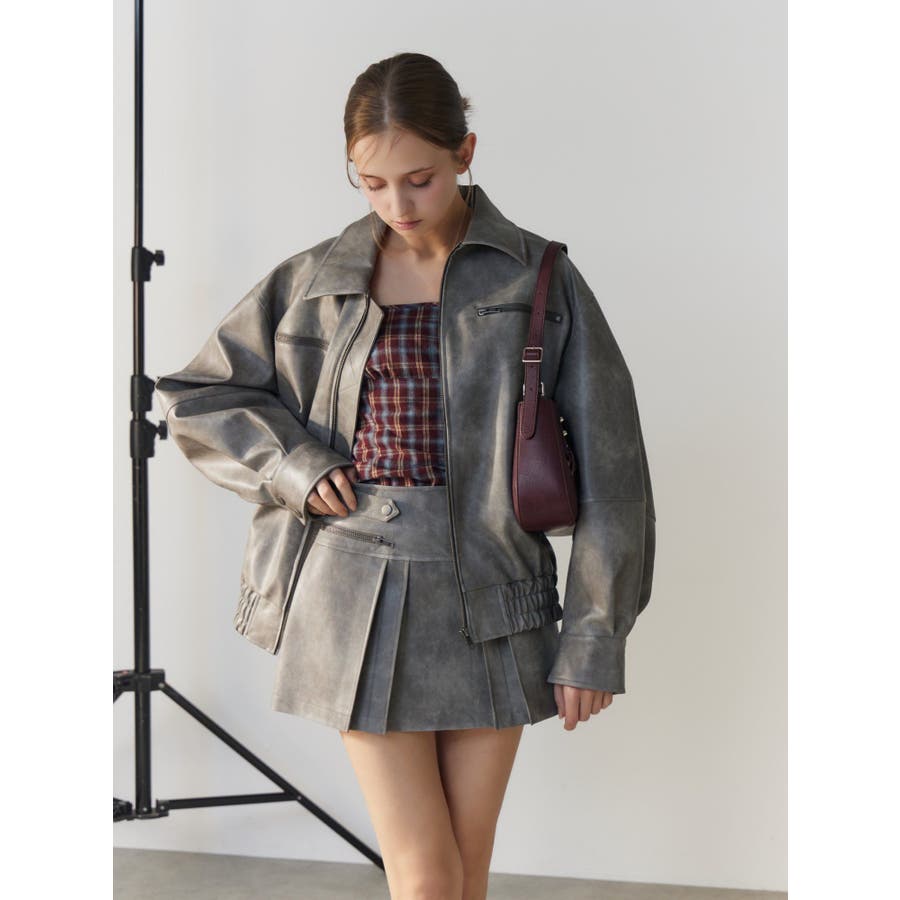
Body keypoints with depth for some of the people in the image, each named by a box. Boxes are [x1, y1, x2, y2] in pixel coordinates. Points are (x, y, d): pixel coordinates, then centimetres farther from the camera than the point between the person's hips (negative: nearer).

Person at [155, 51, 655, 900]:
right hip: (360, 598, 0)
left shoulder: (539, 281, -2)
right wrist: (295, 464, -4)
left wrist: (594, 636, -3)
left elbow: (607, 469, -1)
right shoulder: (315, 281, 3)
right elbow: (197, 397, 13)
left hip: (489, 604, 0)